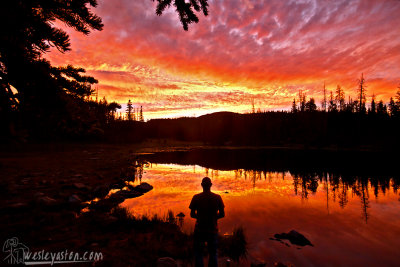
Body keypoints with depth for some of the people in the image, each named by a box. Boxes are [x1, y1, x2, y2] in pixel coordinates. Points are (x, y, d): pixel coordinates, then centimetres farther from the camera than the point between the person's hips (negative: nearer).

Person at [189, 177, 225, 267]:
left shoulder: (196, 197, -11)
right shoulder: (217, 197, -8)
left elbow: (192, 214, -6)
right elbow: (222, 214, -4)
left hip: (199, 229, -1)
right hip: (213, 229, 1)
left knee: (198, 253, 16)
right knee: (213, 253, 18)